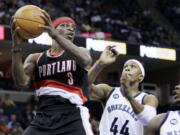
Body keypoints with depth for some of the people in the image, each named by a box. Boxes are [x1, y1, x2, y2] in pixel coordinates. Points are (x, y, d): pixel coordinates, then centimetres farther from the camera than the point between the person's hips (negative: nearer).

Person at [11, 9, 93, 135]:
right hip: (44, 117, 2)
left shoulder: (80, 52, 12)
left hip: (72, 116, -2)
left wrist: (55, 35, -26)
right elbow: (21, 81, -2)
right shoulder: (36, 58, 17)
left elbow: (85, 60, -15)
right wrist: (16, 46, -14)